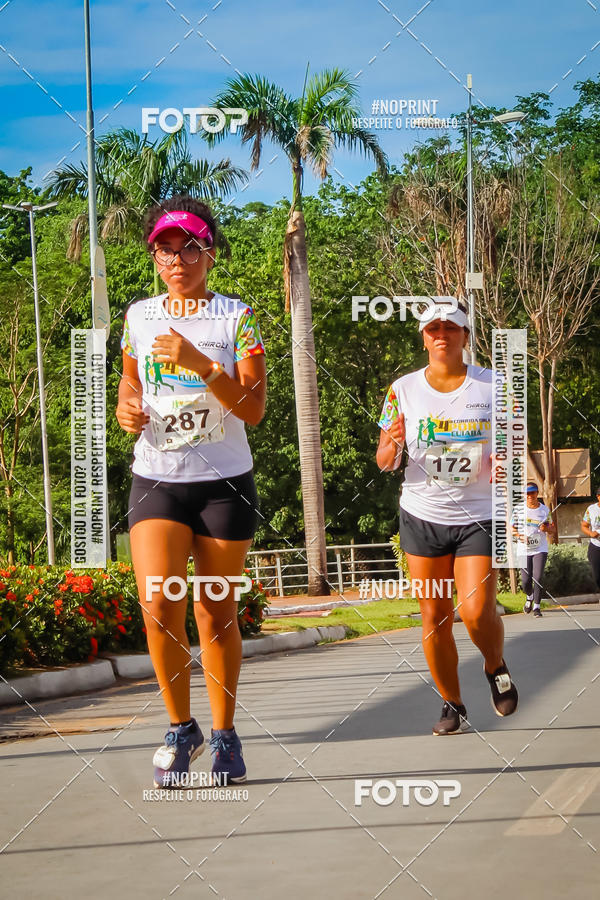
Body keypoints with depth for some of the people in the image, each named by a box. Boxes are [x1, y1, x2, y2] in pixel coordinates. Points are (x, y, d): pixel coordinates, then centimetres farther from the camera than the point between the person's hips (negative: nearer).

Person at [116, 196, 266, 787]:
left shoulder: (237, 317, -3)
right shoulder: (138, 316, 6)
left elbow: (253, 407, -10)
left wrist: (201, 364, -23)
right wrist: (127, 407, 0)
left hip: (225, 482, -1)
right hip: (155, 479, 2)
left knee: (217, 614, 4)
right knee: (159, 609, -15)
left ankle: (224, 732, 21)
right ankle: (181, 728, 4)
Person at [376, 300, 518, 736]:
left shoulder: (492, 386, -2)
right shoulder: (404, 390, 0)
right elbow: (384, 462, 3)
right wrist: (391, 446, -20)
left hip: (477, 516, -2)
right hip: (422, 517, 2)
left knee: (478, 613, -14)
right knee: (434, 617, 3)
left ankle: (496, 667, 18)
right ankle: (453, 705, 18)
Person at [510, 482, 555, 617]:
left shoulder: (544, 510, 3)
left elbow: (552, 527, 13)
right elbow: (512, 527, 8)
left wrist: (546, 528, -11)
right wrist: (519, 536, -12)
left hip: (540, 549, 0)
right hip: (524, 549, 0)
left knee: (538, 577, -14)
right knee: (526, 580, 0)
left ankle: (537, 606, -4)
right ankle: (529, 597, 33)